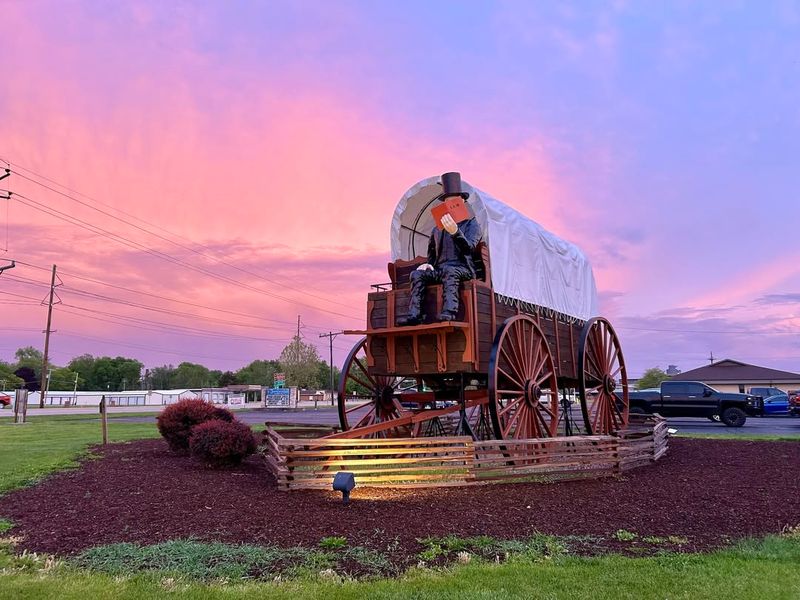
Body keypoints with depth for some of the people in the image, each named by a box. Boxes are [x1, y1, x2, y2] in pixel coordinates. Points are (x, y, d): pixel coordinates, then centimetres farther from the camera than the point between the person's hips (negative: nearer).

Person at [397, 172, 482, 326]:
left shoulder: (471, 224, 8)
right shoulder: (437, 229, 22)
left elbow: (468, 248, -11)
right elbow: (432, 254, 31)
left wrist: (455, 231, -27)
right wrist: (428, 265, 8)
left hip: (462, 269, -4)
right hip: (439, 271, 4)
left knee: (449, 271, -38)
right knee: (417, 274, -24)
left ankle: (449, 312, -55)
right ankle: (414, 315, -38)